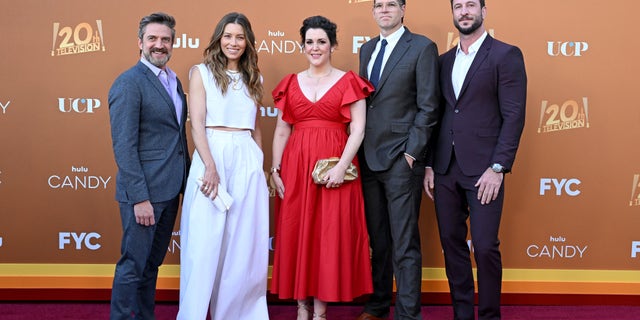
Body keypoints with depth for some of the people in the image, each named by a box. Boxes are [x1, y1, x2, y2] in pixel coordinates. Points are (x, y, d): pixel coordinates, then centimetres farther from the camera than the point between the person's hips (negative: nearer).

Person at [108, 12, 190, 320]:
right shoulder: (128, 83, -12)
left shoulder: (174, 81, 13)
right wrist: (140, 198, -20)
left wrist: (185, 183, 13)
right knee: (133, 266, 1)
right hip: (143, 191, -8)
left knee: (152, 264, 17)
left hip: (170, 190, 8)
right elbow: (124, 146, -17)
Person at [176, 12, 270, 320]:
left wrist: (259, 164, 13)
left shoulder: (253, 78, 16)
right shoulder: (202, 73, 3)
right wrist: (211, 166, -18)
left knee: (245, 242, 7)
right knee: (205, 241, -2)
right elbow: (197, 124, -7)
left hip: (247, 161, 4)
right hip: (211, 155, -4)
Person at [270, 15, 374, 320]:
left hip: (334, 168, -3)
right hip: (295, 167, 3)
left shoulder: (348, 82, 2)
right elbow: (281, 131, 11)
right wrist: (275, 169, 2)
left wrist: (342, 166, -15)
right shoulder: (291, 83, 11)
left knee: (329, 234, 0)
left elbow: (358, 130, -4)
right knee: (295, 234, 4)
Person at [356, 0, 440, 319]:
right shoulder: (367, 49, 15)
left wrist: (412, 152, -13)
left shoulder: (422, 47, -4)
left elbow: (428, 107, -8)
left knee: (404, 242, -2)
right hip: (368, 157, 6)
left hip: (401, 160, -6)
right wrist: (360, 151, 8)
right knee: (377, 239, 14)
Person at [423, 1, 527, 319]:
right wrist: (429, 165, 8)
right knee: (452, 244, 9)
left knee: (485, 247, -3)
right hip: (445, 169, 5)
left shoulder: (506, 55, -2)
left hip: (483, 169, -5)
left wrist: (498, 168, -14)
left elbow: (514, 116, -8)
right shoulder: (444, 61, 14)